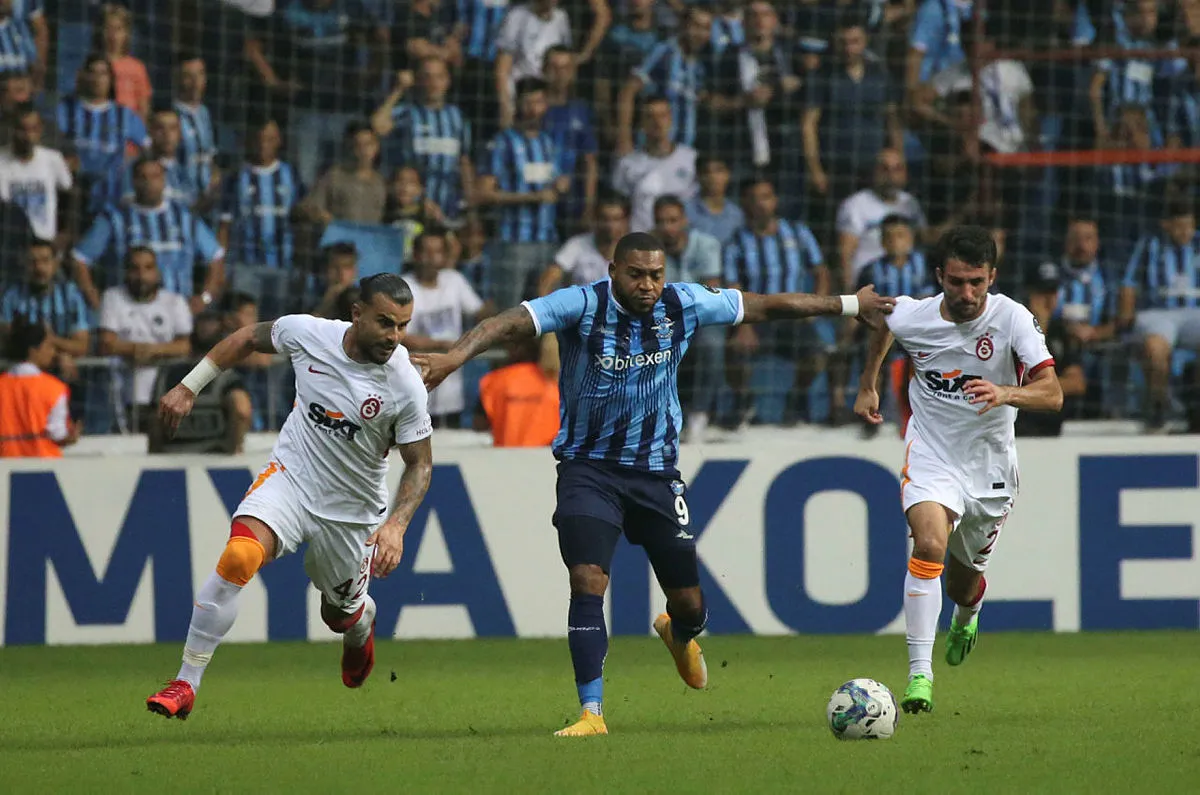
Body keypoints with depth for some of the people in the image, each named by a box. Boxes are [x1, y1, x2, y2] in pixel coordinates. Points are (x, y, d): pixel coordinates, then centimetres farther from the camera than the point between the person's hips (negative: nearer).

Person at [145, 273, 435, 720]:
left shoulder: (406, 388, -19)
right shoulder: (308, 333, -14)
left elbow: (420, 465, -8)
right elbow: (248, 338, 6)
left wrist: (396, 525, -23)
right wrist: (188, 388, 6)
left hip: (351, 508, 0)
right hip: (290, 477, 0)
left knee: (342, 615, 16)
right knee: (239, 555, -27)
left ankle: (362, 624, 59)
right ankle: (186, 684, -22)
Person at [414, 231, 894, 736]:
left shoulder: (684, 305, -6)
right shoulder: (582, 306, -17)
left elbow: (763, 306, 5)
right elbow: (514, 323, -32)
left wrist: (849, 305, 14)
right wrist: (457, 355, -51)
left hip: (656, 470, 3)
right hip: (589, 467, -3)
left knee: (689, 605, 8)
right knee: (588, 581, -21)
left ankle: (679, 635, 48)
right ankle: (591, 713, -15)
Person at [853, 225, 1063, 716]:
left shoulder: (1012, 318, -17)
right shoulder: (911, 316, -12)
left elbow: (1052, 394, -25)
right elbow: (883, 323, 15)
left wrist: (1004, 393, -44)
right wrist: (867, 386, 21)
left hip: (990, 463, 1)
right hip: (931, 454, -1)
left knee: (963, 581, 15)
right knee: (929, 544, -28)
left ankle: (967, 616, 56)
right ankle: (919, 674, -27)